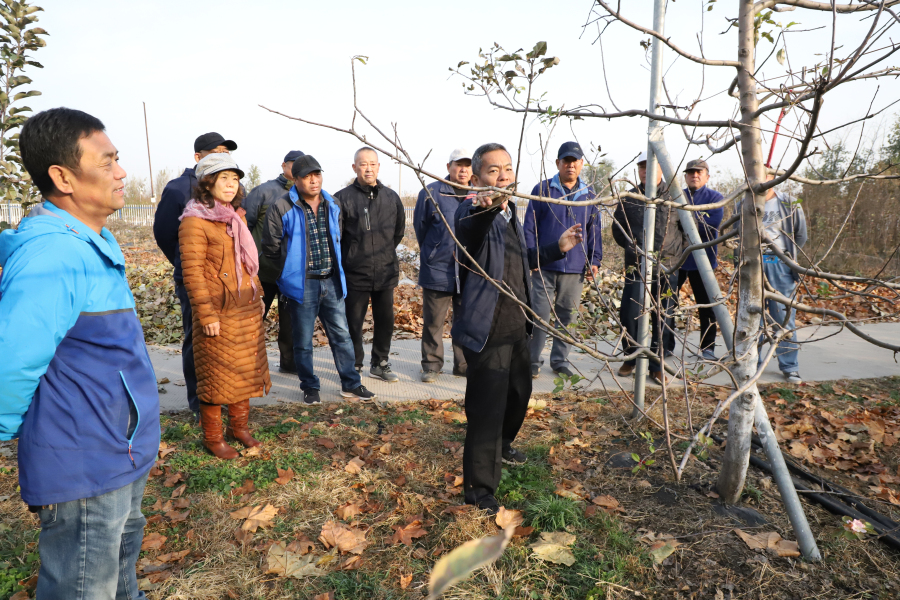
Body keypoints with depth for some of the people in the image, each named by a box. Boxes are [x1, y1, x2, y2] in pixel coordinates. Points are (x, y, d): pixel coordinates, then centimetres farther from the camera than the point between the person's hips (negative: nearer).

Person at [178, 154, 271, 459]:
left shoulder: (237, 215, 12)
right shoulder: (194, 221, -12)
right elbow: (192, 272, -15)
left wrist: (257, 295, 17)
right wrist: (206, 315, -18)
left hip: (248, 310, 7)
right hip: (218, 312, -7)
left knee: (246, 371, 14)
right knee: (217, 375, 4)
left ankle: (239, 426, 31)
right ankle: (212, 437, 20)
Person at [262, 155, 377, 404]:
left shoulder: (332, 206, 8)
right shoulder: (282, 208, -9)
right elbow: (271, 247, -2)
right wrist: (293, 266, 6)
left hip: (332, 281, 5)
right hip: (302, 284, -4)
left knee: (341, 334, 10)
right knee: (303, 340, 7)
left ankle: (351, 384, 22)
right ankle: (309, 387, 23)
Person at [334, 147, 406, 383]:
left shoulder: (391, 197, 7)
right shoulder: (343, 198, -6)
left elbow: (399, 230, 19)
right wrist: (350, 257, 1)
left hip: (386, 272, 4)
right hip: (355, 274, -4)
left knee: (385, 320, 12)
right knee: (353, 322, 4)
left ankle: (380, 363, 29)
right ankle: (354, 366, 20)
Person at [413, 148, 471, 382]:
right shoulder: (431, 193, -4)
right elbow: (420, 227, 7)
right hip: (437, 270, -3)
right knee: (433, 322, 6)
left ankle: (464, 365, 25)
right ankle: (431, 365, 20)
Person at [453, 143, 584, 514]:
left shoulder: (510, 212, 11)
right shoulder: (473, 210, -17)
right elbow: (469, 232, -43)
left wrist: (557, 248, 18)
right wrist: (485, 210, -64)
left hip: (516, 326, 9)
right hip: (487, 330, -9)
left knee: (519, 393, 25)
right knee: (487, 408, -2)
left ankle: (503, 445, 52)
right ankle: (479, 489, 15)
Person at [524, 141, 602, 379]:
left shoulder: (589, 195, 11)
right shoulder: (542, 189, 2)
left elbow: (594, 231, 15)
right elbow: (530, 226, 1)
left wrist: (594, 260, 7)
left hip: (575, 269, 3)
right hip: (545, 266, -3)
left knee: (567, 315, 10)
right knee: (540, 314, -1)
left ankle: (560, 359, 22)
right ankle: (533, 361, 11)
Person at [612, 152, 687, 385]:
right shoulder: (628, 199, 6)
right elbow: (617, 228, 17)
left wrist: (676, 249, 3)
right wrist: (631, 245, 7)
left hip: (667, 269, 0)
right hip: (636, 268, 0)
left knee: (663, 319, 4)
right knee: (629, 314, -5)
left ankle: (656, 366, 17)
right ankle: (631, 358, 17)